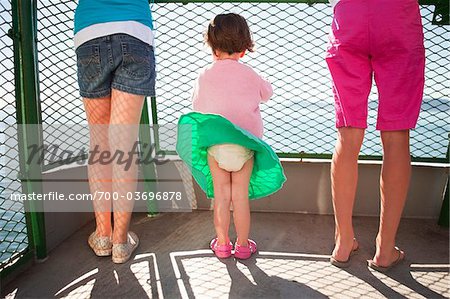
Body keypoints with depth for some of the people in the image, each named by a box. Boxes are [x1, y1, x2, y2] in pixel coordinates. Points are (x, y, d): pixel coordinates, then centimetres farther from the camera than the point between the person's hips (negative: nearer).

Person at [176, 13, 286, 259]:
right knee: (240, 195, 8)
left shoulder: (204, 75, 0)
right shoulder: (248, 74, -2)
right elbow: (267, 93, 15)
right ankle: (243, 245, 21)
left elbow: (197, 105, 13)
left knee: (221, 195, 10)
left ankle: (222, 244, 22)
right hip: (244, 144, 0)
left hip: (213, 144, 1)